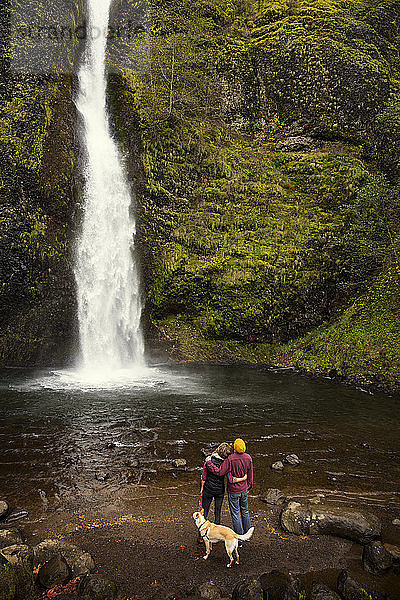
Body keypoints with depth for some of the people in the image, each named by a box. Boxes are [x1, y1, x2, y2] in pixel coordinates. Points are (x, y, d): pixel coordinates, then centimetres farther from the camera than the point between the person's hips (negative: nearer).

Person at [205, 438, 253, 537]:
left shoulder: (230, 459, -27)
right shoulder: (248, 458, -10)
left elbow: (219, 472, -26)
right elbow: (250, 475, 2)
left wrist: (209, 462, -18)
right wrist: (248, 486, 17)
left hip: (233, 491, -5)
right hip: (244, 490, 5)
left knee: (235, 514, 10)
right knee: (245, 511, 22)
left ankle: (239, 537, 20)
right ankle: (248, 534, 35)